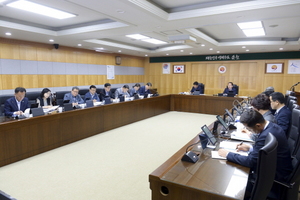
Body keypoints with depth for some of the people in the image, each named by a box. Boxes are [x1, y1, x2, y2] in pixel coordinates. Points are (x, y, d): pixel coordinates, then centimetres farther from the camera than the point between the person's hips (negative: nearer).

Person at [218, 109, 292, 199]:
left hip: (275, 177, -9)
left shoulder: (266, 136, -31)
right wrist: (250, 148, 5)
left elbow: (250, 161, -25)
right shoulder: (272, 126, -3)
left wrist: (228, 154, -16)